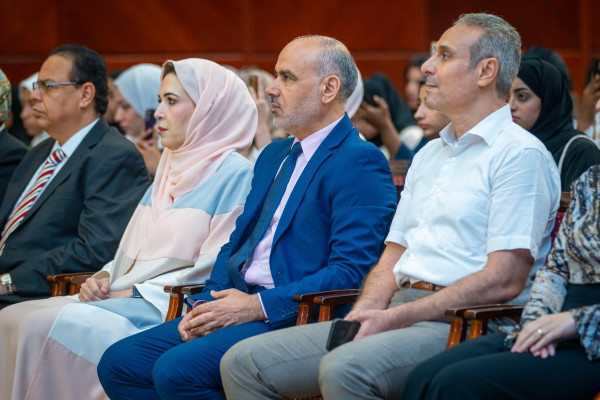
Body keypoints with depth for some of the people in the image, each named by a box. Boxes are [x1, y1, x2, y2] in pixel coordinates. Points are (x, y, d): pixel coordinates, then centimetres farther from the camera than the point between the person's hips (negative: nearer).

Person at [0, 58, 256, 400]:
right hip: (124, 296, 9)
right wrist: (105, 278, 3)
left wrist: (137, 292, -13)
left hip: (169, 310, -9)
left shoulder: (235, 173, -5)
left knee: (47, 327, -26)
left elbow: (216, 270, -12)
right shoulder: (171, 167, 23)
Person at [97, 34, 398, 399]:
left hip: (288, 316, -9)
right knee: (118, 363, -7)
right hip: (236, 305, 9)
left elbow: (352, 272, -17)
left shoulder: (360, 162, -8)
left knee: (176, 369, -28)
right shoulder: (274, 156, 22)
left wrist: (257, 306, -18)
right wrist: (206, 305, 3)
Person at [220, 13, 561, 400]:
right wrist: (362, 314, 0)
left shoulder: (521, 154, -5)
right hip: (399, 316, 9)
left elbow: (504, 281, -15)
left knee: (345, 368, -37)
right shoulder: (429, 155, 24)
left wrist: (395, 318, -17)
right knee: (244, 362, -5)